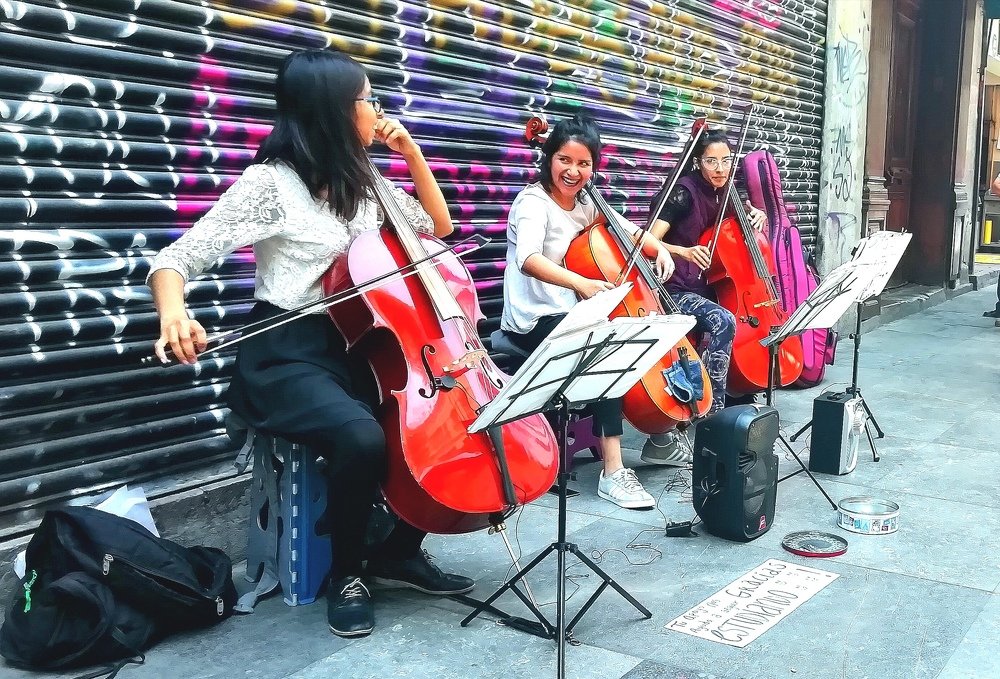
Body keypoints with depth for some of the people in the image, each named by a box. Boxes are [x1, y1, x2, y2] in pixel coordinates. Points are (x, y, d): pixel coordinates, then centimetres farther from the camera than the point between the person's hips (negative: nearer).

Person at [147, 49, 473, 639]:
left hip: (358, 345, 7)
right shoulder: (272, 181, -11)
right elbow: (177, 258, -14)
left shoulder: (364, 185, 10)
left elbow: (439, 227, 21)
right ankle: (347, 572, -6)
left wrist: (413, 155, 8)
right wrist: (174, 313, -37)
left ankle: (400, 551, 8)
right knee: (362, 437, -34)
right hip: (288, 355, -6)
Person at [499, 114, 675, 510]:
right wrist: (581, 283, -49)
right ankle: (613, 472, -27)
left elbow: (629, 232, 18)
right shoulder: (533, 202, -14)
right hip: (534, 322, -8)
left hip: (571, 316, 8)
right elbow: (528, 259, -34)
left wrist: (659, 249, -4)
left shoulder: (586, 205, 9)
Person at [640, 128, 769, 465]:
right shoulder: (684, 192, -13)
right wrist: (684, 251, -40)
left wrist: (758, 216, 5)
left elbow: (750, 217, 29)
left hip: (710, 288, 7)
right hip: (677, 292, -7)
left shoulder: (725, 194, 7)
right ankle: (712, 410, -27)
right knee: (723, 322, -32)